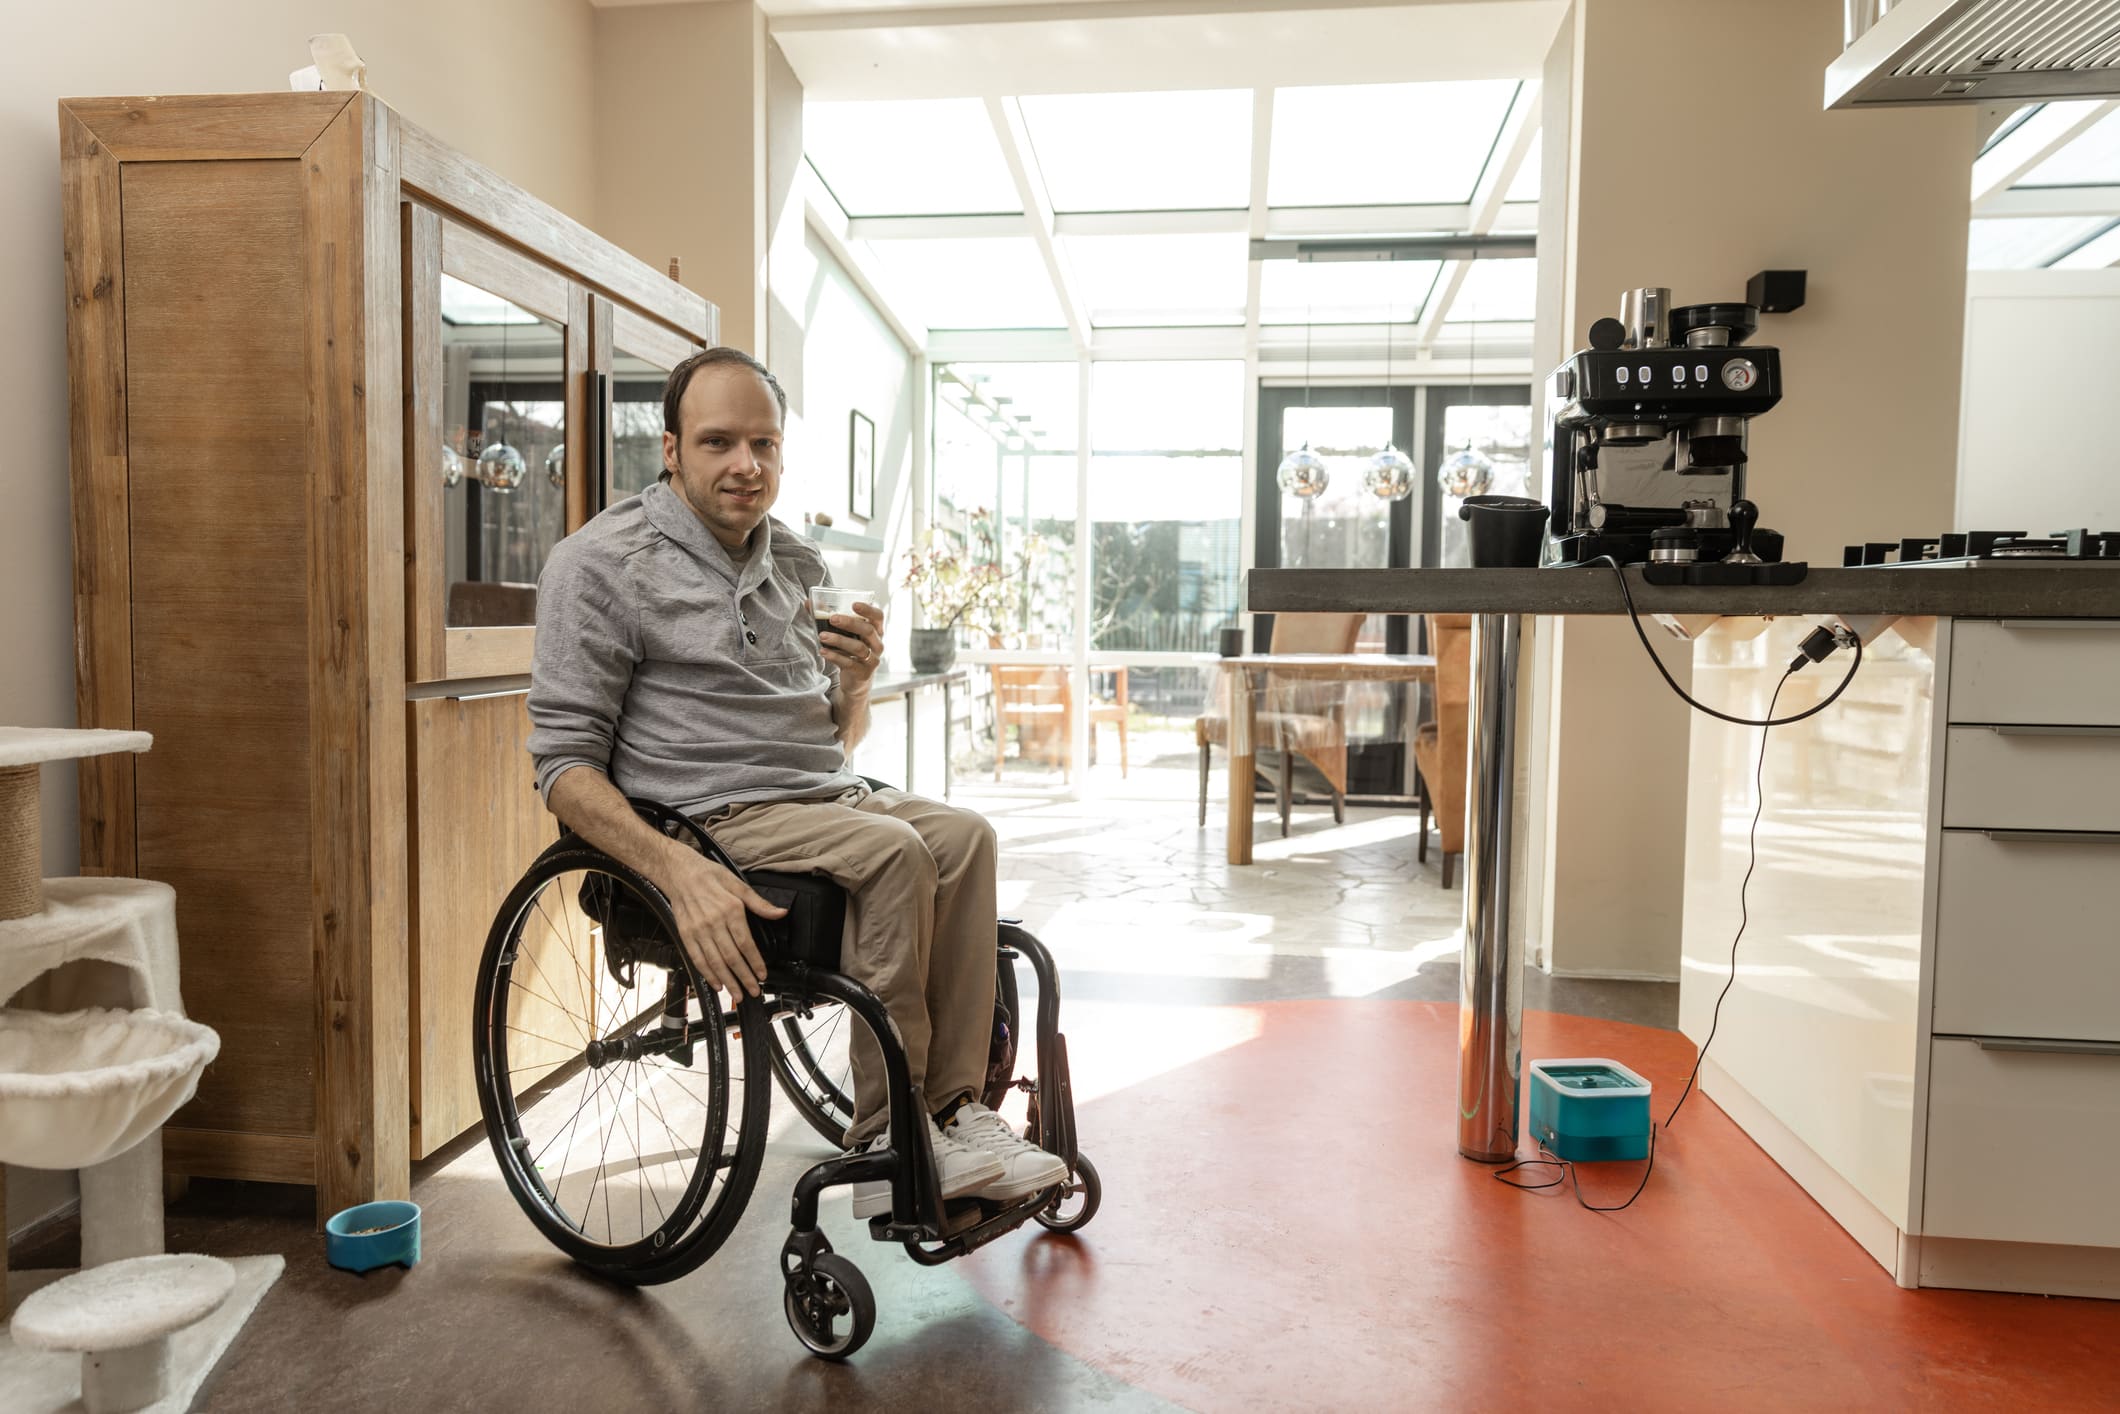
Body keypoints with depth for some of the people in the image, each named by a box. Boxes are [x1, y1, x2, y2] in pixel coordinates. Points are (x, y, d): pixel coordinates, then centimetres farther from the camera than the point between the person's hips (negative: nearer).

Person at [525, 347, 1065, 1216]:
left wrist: (858, 682, -3)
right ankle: (886, 1145, -21)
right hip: (706, 817, -6)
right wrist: (682, 874, -26)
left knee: (963, 835, -21)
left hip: (823, 797, 6)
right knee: (890, 850, -29)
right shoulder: (601, 565, -4)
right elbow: (564, 766, -10)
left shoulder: (798, 565, 16)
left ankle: (953, 1109, -19)